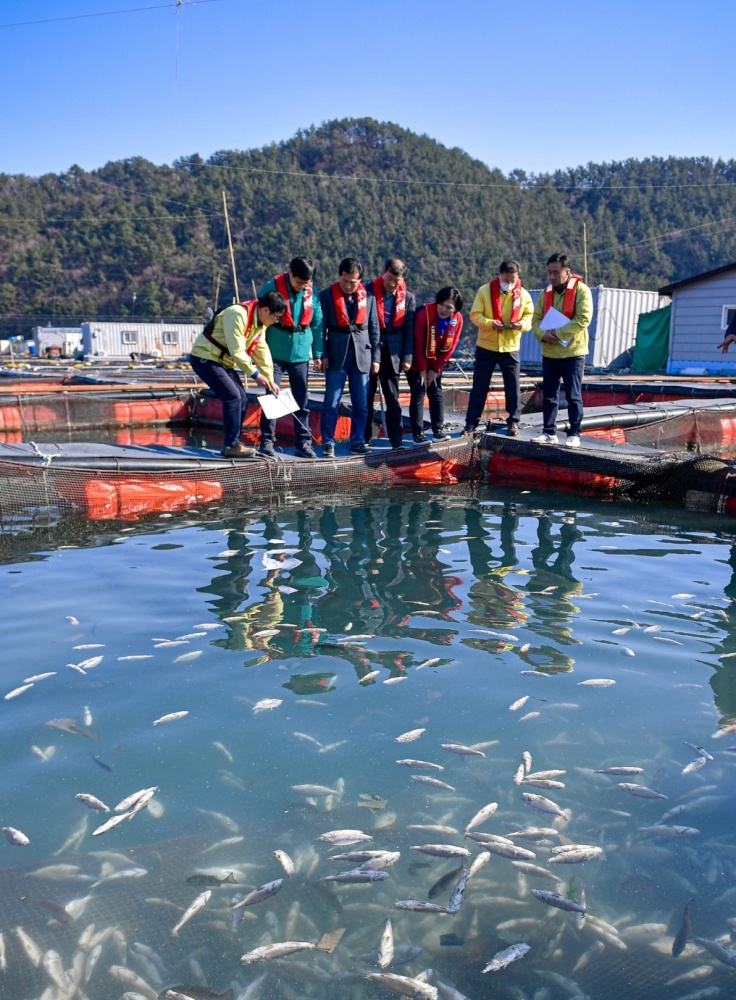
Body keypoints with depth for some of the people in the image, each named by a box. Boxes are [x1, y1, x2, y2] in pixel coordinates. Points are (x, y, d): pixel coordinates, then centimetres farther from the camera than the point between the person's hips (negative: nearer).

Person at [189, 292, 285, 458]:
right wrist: (255, 374, -27)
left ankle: (231, 444, 14)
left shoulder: (260, 323, 5)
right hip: (205, 358, -10)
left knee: (241, 398, 6)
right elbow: (236, 350, -30)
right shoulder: (238, 314, -25)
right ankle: (232, 446, -9)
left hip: (224, 361, 10)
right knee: (233, 397, -16)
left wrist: (270, 380, 5)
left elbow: (262, 352, 9)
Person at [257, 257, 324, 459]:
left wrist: (318, 353, 7)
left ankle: (303, 442, 12)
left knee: (302, 399, 6)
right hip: (275, 353, -3)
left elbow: (317, 324, 8)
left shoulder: (312, 292, 1)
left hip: (301, 354, 3)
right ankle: (266, 441, 6)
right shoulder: (272, 287, -9)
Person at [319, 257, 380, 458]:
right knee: (331, 402, -1)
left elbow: (374, 328, 8)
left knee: (361, 404, 6)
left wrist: (375, 357, 4)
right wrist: (323, 355, -7)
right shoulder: (326, 295, -1)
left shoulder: (368, 297, 4)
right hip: (336, 354, -2)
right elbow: (320, 327, 0)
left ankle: (358, 441, 16)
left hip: (361, 354, 2)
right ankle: (328, 443, 6)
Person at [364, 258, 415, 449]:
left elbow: (409, 330, 4)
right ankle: (364, 440, 12)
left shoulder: (408, 298, 4)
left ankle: (396, 442, 7)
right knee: (366, 398, 4)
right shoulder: (368, 291, -2)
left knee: (393, 400, 3)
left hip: (392, 354, 1)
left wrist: (407, 358, -2)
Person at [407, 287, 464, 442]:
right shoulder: (424, 313, -23)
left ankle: (438, 430, 12)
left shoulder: (457, 319, -10)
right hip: (417, 364, -5)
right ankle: (418, 433, -3)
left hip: (435, 365, 5)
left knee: (437, 394, 6)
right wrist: (422, 369, -15)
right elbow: (418, 344, -19)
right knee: (418, 395, -6)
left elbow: (450, 347, -4)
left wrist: (435, 369, -5)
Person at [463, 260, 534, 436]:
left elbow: (530, 316, 3)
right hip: (486, 346, -1)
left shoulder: (523, 295, 0)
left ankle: (513, 422, 16)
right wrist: (490, 323, -24)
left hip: (510, 348, 1)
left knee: (513, 387, 4)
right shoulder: (484, 291, -5)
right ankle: (471, 422, 11)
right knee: (479, 386, 4)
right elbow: (475, 314, -6)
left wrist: (522, 324, -20)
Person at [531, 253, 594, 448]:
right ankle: (549, 432, 18)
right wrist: (543, 334, -14)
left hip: (572, 352, -5)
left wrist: (558, 333, -21)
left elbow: (583, 319, -18)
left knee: (573, 396, 0)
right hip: (549, 353, 6)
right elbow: (536, 319, 7)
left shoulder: (581, 290, -8)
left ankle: (574, 435, 7)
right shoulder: (546, 292, 9)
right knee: (549, 395, 9)